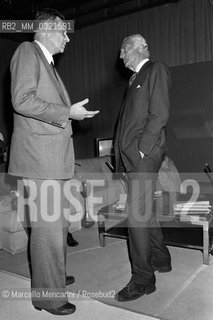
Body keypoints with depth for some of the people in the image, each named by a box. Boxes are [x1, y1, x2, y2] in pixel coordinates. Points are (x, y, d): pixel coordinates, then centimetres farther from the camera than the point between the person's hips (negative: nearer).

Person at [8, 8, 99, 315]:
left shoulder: (47, 62, 24)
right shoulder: (27, 51, -4)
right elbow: (22, 100, -17)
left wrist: (73, 112, 16)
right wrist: (67, 113, -14)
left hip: (54, 158, 10)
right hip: (38, 156, -10)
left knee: (58, 223, 18)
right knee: (47, 226, -4)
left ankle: (52, 277, 36)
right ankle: (47, 295, 11)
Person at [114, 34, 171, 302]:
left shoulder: (156, 70, -1)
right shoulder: (135, 78, 25)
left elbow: (159, 114, -13)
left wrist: (141, 149, -16)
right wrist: (122, 153, 10)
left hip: (144, 154, -9)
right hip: (130, 155, 9)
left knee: (137, 214, -8)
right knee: (143, 210, 15)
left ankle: (142, 280, 4)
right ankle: (160, 260, 32)